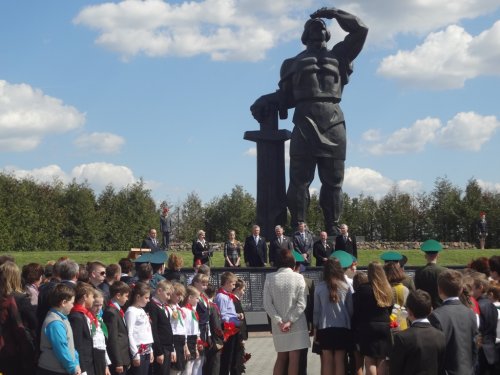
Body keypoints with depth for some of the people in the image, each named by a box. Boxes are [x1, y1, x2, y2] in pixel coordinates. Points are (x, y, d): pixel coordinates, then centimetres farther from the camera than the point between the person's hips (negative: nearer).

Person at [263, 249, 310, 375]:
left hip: (278, 325, 3)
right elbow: (301, 304, -11)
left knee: (281, 357, 16)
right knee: (294, 358, 2)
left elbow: (267, 304, -6)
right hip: (296, 325, -3)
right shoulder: (298, 277, -5)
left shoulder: (270, 278, -1)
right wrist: (290, 321, -11)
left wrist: (279, 321, -6)